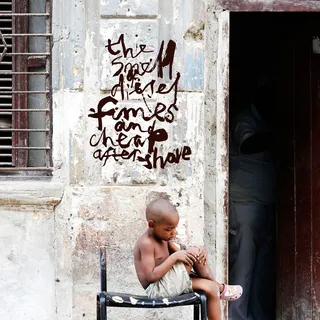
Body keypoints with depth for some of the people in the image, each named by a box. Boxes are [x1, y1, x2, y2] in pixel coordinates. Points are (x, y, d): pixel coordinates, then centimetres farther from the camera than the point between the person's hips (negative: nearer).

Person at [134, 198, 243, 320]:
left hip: (170, 283, 11)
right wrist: (174, 257, -28)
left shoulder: (164, 237, 11)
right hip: (157, 289, -11)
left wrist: (199, 252, -11)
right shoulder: (146, 243, -21)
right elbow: (152, 276, -28)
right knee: (193, 252, -18)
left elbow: (182, 255, 13)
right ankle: (220, 288, 3)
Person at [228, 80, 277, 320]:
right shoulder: (245, 120, -8)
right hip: (246, 202, -7)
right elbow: (248, 145, -29)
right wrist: (276, 138, -40)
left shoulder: (269, 123, 16)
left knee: (265, 263, 8)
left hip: (268, 203, 7)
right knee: (244, 261, -6)